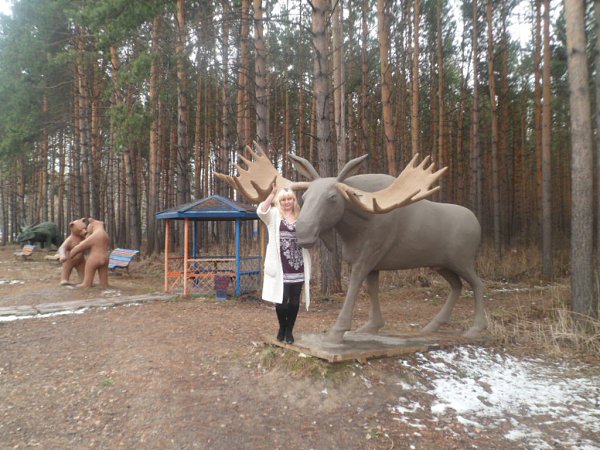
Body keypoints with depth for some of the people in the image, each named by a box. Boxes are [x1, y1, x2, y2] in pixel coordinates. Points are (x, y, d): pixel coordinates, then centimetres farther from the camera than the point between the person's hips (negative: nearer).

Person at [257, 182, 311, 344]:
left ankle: (289, 330, 21)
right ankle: (282, 327, 17)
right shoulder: (275, 215, 4)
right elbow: (261, 211, -17)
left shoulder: (300, 217, 14)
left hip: (297, 265, 3)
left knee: (294, 300, 6)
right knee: (282, 298, -6)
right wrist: (273, 193, -20)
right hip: (281, 265, -3)